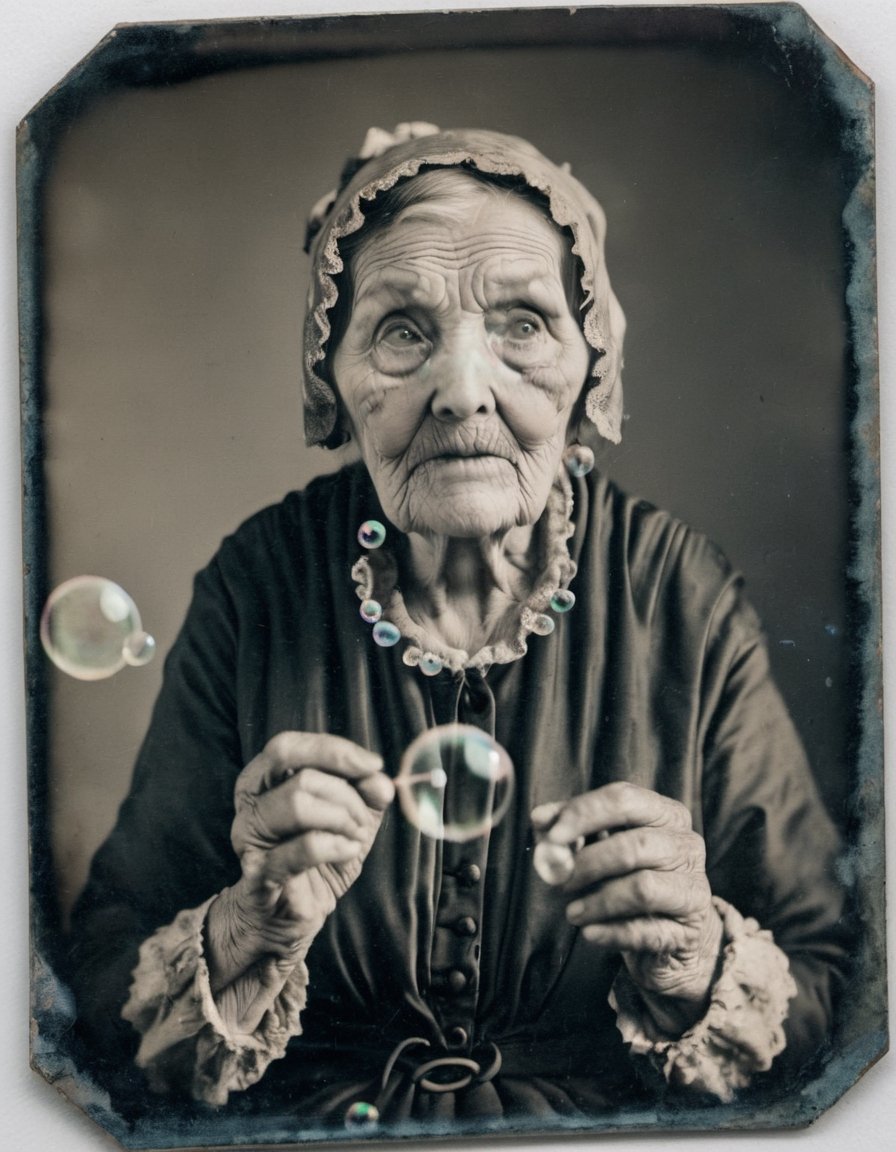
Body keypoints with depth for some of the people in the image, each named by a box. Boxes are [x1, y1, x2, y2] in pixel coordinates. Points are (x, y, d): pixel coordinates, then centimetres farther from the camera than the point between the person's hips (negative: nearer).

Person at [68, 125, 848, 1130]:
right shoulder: (256, 587, -7)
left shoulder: (683, 598, -8)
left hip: (608, 1121, 0)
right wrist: (250, 935, -23)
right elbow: (103, 986, -5)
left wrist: (696, 961, -22)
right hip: (309, 1114, 1)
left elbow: (831, 990, -4)